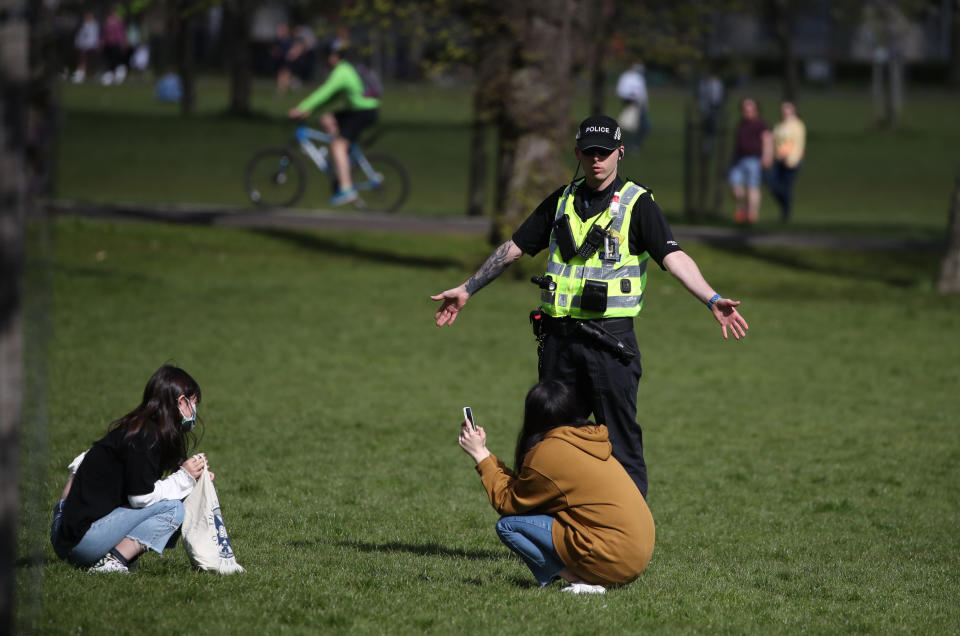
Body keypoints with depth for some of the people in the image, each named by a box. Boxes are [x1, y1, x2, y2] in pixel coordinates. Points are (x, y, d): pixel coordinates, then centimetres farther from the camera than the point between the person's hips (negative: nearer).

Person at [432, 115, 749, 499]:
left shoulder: (637, 203, -3)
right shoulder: (562, 201, 13)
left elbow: (673, 258, -15)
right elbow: (515, 248, 22)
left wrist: (712, 301, -30)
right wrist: (466, 289, 23)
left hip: (610, 338, -5)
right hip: (559, 337, 5)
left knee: (620, 440, -6)